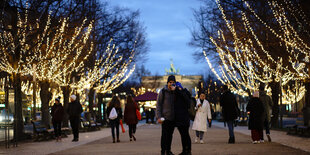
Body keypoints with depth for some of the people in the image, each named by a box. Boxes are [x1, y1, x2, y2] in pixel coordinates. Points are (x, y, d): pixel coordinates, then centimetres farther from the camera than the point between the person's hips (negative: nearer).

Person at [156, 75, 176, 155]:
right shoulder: (163, 91, -2)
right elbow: (158, 104, -2)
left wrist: (174, 90, -11)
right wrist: (159, 117, -10)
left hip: (173, 118, 4)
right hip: (165, 117, -4)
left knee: (170, 135, 10)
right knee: (164, 135, -4)